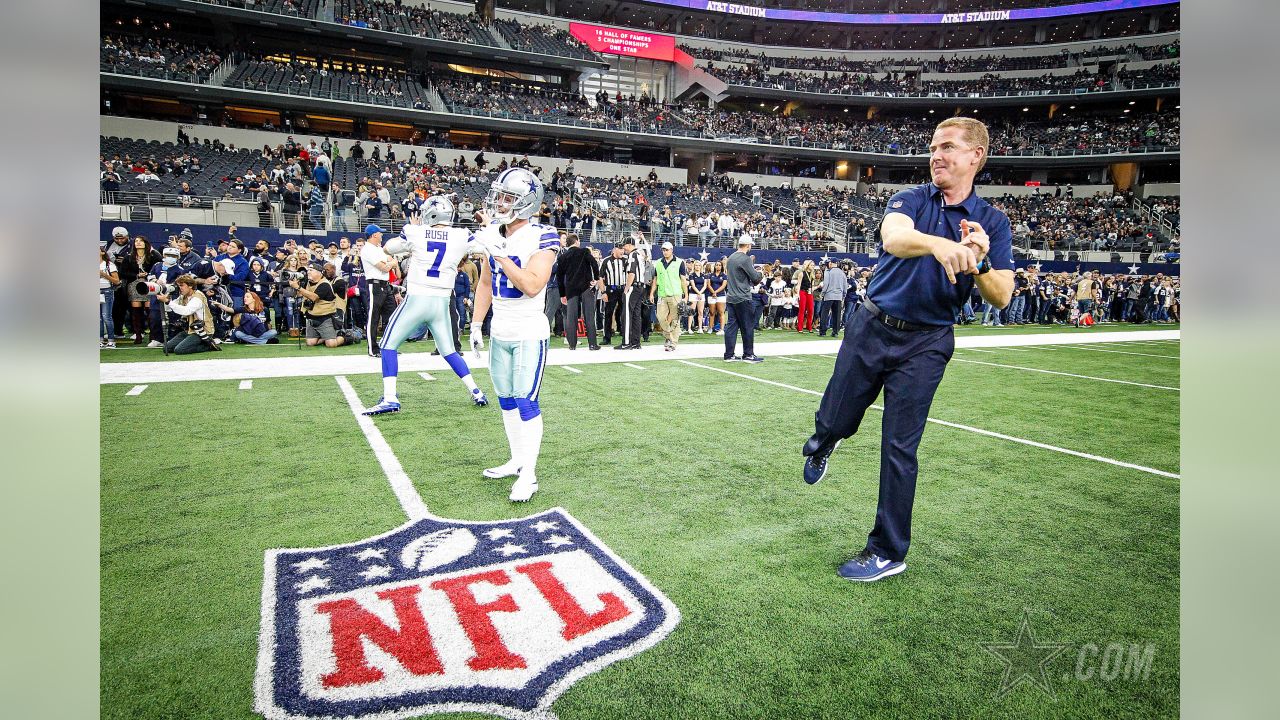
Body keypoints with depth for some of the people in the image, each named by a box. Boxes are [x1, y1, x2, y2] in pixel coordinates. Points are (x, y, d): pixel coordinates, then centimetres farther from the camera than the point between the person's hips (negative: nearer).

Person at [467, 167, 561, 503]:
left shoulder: (542, 237, -14)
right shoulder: (492, 234, 6)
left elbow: (532, 286, -25)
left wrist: (499, 252, -26)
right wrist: (476, 325, 14)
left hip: (529, 333, -7)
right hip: (500, 332, 7)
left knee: (526, 401, -6)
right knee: (506, 399, 14)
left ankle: (529, 475, 1)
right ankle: (517, 460, 27)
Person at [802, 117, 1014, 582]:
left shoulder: (992, 223, 3)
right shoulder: (910, 199, 0)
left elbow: (1001, 297, -5)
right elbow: (893, 237, -25)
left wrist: (979, 262, -24)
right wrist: (938, 243, -46)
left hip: (926, 344, -1)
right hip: (870, 328, 1)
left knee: (899, 448, 1)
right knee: (834, 423, 8)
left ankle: (889, 551, 17)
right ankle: (823, 443, 48)